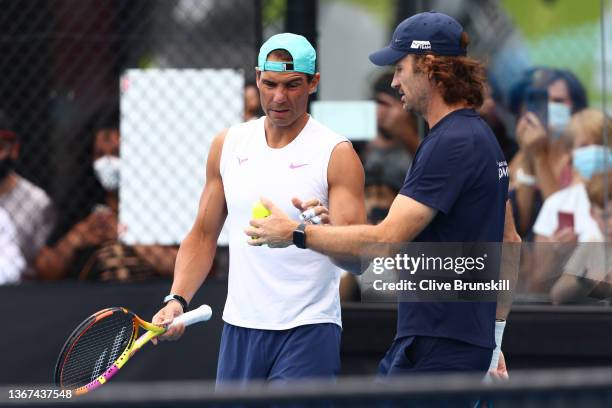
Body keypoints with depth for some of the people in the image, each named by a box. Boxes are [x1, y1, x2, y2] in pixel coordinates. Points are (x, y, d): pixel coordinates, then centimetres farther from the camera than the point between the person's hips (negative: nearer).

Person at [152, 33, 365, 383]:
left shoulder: (337, 155, -7)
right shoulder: (228, 145, 8)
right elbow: (204, 236, 14)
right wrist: (178, 299, -1)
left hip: (307, 332, -5)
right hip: (240, 328, 5)